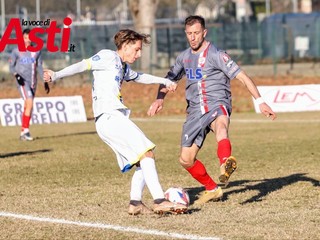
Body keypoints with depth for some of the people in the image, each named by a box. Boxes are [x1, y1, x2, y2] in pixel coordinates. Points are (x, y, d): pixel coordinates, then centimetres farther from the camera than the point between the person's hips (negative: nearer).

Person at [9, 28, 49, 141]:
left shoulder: (37, 51, 9)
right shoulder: (16, 51, -2)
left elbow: (39, 67, 15)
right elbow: (11, 66, 0)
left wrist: (45, 81, 9)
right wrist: (17, 75, -18)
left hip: (33, 82, 5)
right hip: (22, 81, -5)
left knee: (27, 107, 8)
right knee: (29, 103, -20)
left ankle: (23, 132, 15)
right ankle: (26, 130, -18)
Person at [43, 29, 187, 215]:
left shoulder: (123, 67, 27)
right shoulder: (109, 57, 0)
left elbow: (139, 77, 46)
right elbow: (84, 65, -11)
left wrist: (164, 81, 54)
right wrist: (57, 75, -23)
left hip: (115, 119, 10)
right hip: (109, 117, -10)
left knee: (144, 160, 6)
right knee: (147, 153, -16)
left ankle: (136, 202, 0)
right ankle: (160, 201, -22)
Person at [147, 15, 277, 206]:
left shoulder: (216, 54, -8)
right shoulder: (184, 57, 12)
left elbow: (242, 76, -13)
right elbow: (170, 79, 27)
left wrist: (260, 101, -22)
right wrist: (160, 99, 7)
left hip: (217, 105, -7)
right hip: (195, 110, 7)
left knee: (220, 124, -43)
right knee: (186, 160, 5)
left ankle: (226, 164, -74)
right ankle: (212, 190, 29)